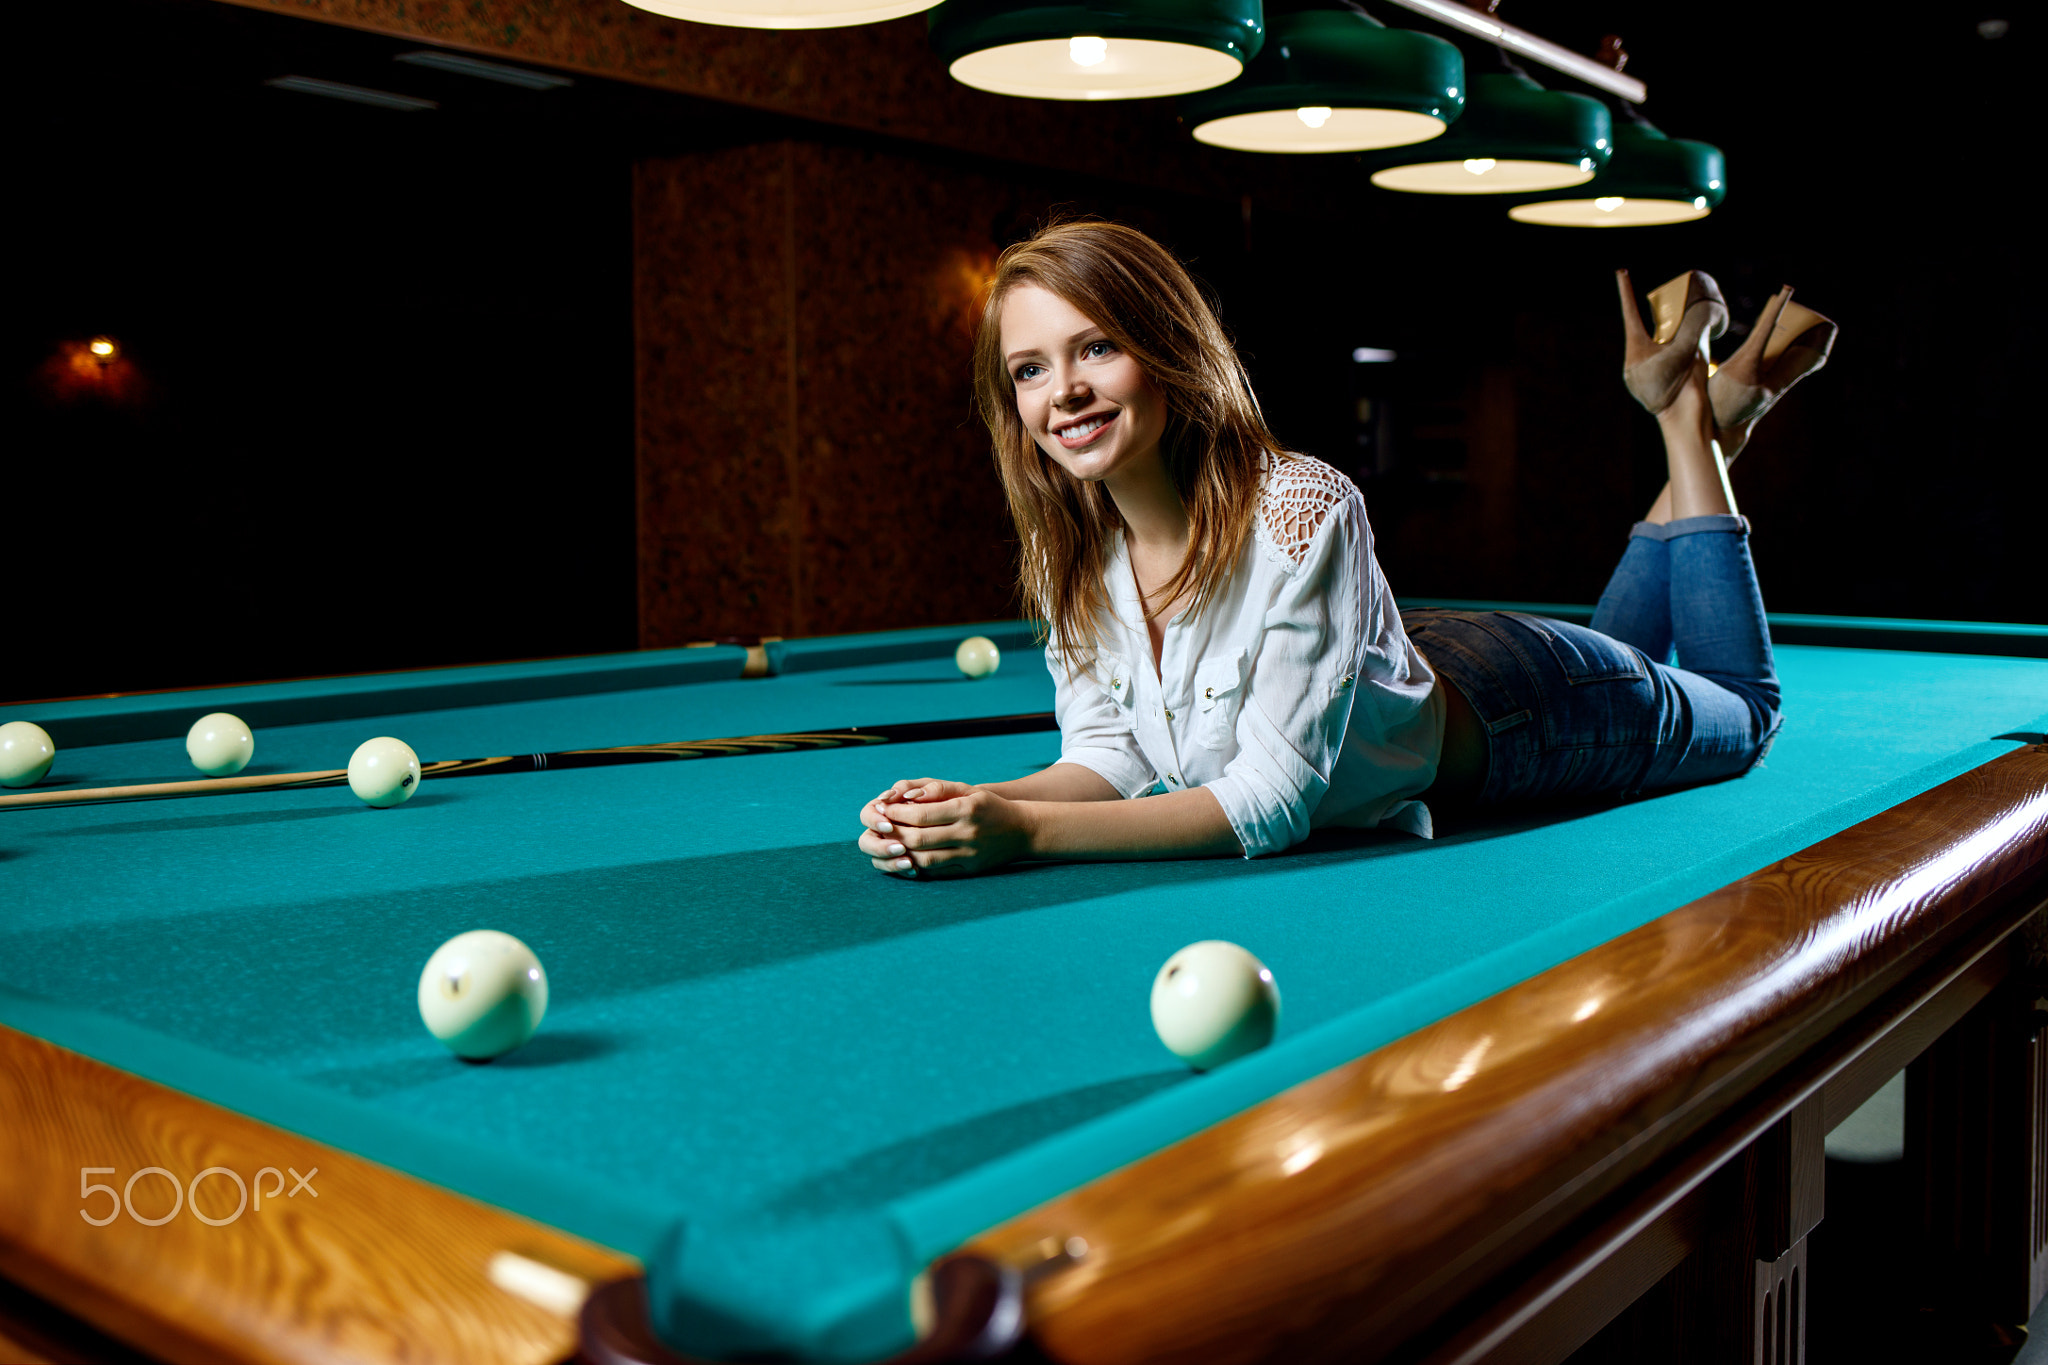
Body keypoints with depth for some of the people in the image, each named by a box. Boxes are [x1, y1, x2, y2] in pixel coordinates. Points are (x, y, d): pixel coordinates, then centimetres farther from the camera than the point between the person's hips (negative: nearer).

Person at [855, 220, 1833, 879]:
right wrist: (973, 806, -38)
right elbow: (1110, 754, -18)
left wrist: (1030, 832, -50)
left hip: (1504, 706, -5)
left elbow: (1277, 797, -43)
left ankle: (1695, 410, 33)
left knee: (1742, 715, 28)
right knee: (1625, 655, 37)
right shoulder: (1069, 551, -24)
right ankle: (1686, 409, 42)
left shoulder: (1302, 514, -43)